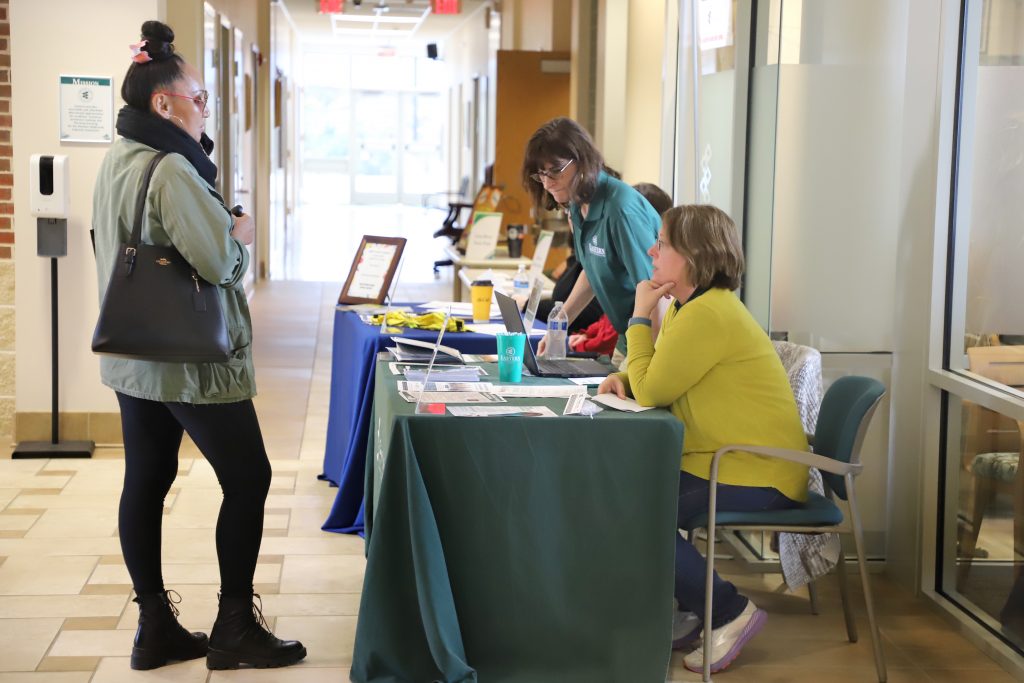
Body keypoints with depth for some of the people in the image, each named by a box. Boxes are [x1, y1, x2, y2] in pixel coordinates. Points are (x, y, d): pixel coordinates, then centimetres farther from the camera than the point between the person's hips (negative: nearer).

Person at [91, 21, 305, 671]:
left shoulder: (117, 161, 11)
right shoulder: (171, 169, -20)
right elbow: (218, 259, -27)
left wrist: (223, 227, 5)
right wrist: (243, 233, -6)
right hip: (191, 359, -9)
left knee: (146, 482, 10)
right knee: (248, 477, 2)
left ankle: (156, 627, 18)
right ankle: (234, 628, 9)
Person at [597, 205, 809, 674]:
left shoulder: (707, 314, -21)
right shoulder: (685, 306, 12)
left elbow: (652, 392, -18)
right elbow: (655, 379, 17)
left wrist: (640, 315, -11)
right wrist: (624, 378, -5)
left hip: (757, 476, -11)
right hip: (722, 460, 11)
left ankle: (729, 612, -4)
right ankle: (688, 606, 16)